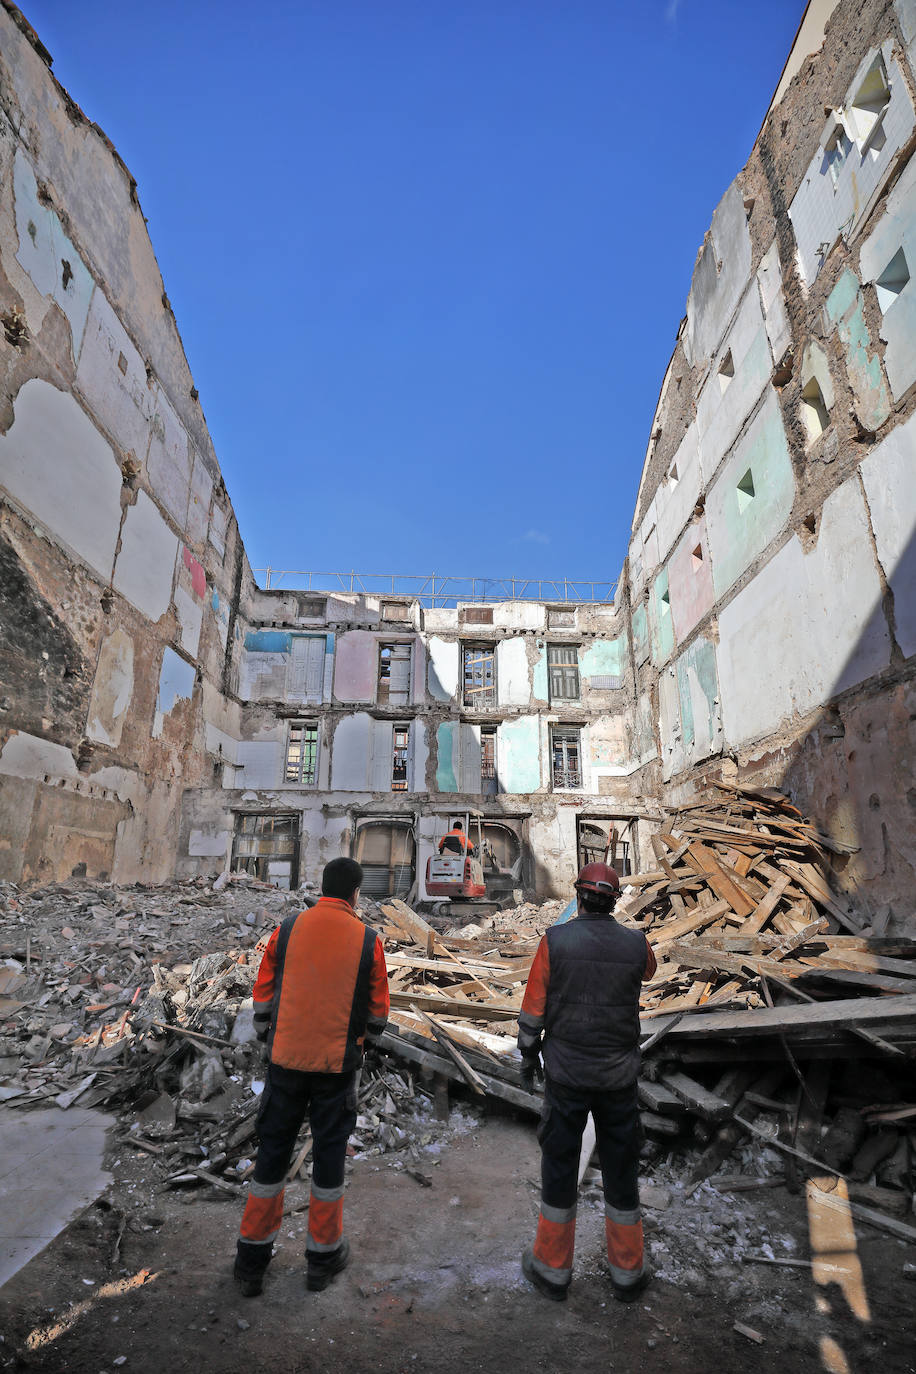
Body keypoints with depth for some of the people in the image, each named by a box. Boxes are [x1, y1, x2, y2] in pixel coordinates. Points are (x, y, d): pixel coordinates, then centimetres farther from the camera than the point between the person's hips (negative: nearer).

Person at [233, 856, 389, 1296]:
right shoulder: (367, 941, -9)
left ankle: (252, 1259, 30)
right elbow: (378, 1013, 0)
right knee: (329, 1153, 15)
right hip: (337, 1066, -1)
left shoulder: (287, 930, -6)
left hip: (286, 1061, 2)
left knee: (272, 1151, 17)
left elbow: (262, 997, 2)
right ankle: (324, 1254, 31)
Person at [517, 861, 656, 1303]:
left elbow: (533, 1008, -8)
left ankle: (552, 1268, 30)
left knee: (559, 1166, 14)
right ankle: (627, 1272, 34)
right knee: (620, 1168, 18)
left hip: (566, 1072, -1)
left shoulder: (555, 940, -14)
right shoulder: (635, 943, -9)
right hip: (619, 1076, 2)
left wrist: (528, 1056, 7)